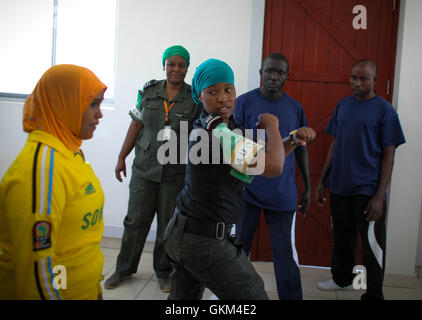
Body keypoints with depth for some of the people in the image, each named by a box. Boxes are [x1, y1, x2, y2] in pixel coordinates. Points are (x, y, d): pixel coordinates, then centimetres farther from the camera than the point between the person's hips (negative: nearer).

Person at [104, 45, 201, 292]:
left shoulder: (195, 98, -3)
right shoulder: (149, 91, 3)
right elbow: (136, 125, 8)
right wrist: (122, 157, 8)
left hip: (176, 172, -1)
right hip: (144, 167, 2)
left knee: (168, 225, 8)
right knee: (135, 220, 8)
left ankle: (164, 272, 27)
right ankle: (124, 269, 27)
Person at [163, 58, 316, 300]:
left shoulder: (205, 126, 9)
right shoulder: (220, 134, -21)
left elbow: (262, 160, 15)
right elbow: (274, 167, -26)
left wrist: (294, 141, 5)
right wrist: (272, 126, -10)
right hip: (205, 241, -10)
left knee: (184, 296, 21)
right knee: (254, 295, 2)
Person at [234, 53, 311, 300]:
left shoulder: (295, 108, 5)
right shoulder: (244, 102, -3)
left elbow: (301, 149, 12)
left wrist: (308, 188, 12)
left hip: (283, 194, 1)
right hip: (247, 190, -1)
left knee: (286, 252, 6)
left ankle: (291, 297, 22)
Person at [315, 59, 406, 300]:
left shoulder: (384, 110, -6)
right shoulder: (343, 105, 9)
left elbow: (388, 156, -8)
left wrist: (380, 196, -14)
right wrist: (323, 181, 12)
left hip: (367, 190, -5)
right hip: (339, 186, 5)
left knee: (372, 244, 1)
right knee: (342, 237, 19)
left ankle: (373, 295, 17)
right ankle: (342, 278, 39)